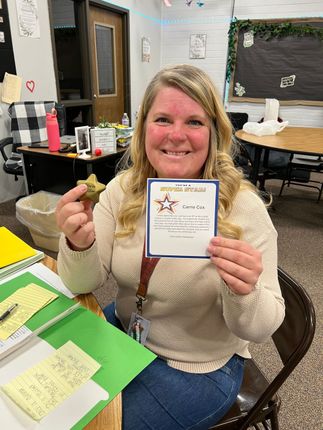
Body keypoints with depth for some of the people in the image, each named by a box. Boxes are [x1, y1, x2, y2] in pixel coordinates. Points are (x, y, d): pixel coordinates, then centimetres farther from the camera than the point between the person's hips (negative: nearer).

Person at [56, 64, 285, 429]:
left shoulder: (243, 208, -22)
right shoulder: (122, 190, -10)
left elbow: (260, 329, -16)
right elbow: (84, 284, -10)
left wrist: (244, 293, -39)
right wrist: (79, 244, -32)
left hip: (197, 368, -3)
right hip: (124, 330, 4)